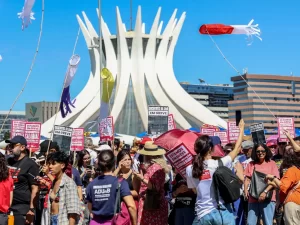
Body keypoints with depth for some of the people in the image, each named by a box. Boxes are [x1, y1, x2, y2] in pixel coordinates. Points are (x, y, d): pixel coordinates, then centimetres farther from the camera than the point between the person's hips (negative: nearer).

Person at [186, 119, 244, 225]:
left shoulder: (189, 170, -2)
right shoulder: (219, 164, -9)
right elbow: (237, 148, 4)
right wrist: (241, 128, 16)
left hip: (203, 214, 2)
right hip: (223, 212, -2)